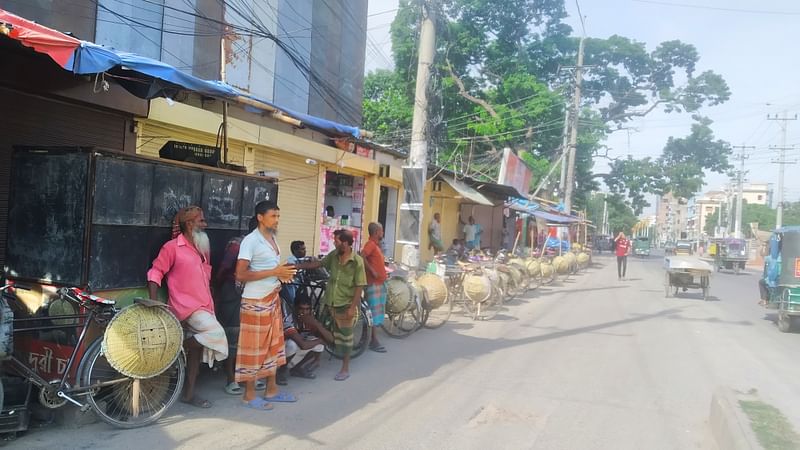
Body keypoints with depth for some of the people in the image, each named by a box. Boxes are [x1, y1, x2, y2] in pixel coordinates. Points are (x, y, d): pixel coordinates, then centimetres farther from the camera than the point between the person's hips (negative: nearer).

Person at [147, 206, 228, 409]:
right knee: (216, 333, -24)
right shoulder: (172, 247, -7)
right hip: (185, 306, -8)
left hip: (204, 307, 8)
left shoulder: (203, 248, 16)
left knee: (197, 349, 10)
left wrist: (211, 304, 19)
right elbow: (155, 272, -7)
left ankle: (189, 393, 19)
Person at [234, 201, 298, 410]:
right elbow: (240, 275, -21)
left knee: (273, 344, 14)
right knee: (254, 347, 1)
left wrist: (283, 274, 2)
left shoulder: (272, 239, 11)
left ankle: (271, 389, 26)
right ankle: (249, 395, 13)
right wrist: (275, 272, -22)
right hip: (255, 301, -9)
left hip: (273, 298, 9)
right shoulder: (250, 241, -15)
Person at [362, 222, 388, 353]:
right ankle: (374, 342, -2)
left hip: (380, 283, 10)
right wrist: (371, 270, -24)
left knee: (379, 313, 13)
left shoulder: (376, 245, 17)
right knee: (375, 313, -6)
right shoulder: (370, 244, -13)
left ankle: (373, 340, 20)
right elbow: (361, 256, -31)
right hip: (373, 284, -10)